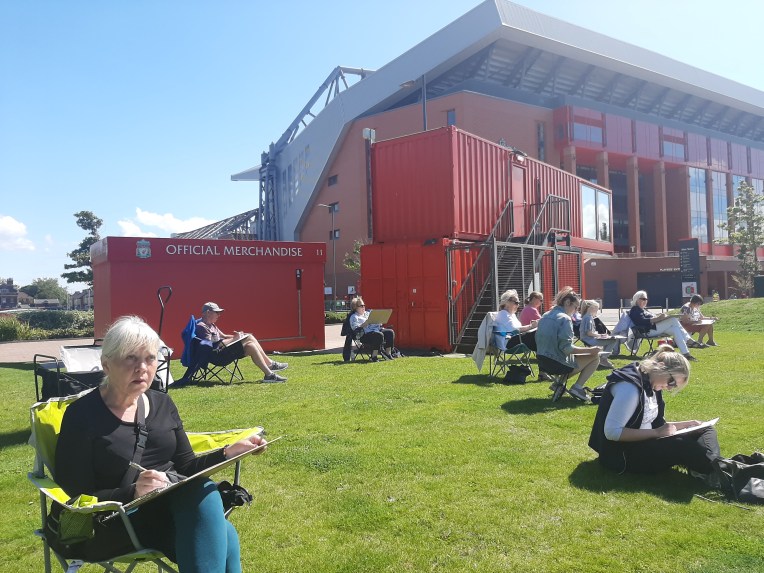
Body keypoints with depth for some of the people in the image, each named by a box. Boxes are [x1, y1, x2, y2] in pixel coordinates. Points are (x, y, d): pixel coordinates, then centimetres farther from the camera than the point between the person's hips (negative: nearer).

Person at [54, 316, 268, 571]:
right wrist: (132, 492, -27)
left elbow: (185, 468, 12)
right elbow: (78, 499, -10)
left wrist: (229, 451, -5)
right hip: (114, 524, -5)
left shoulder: (162, 404, 11)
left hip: (173, 506, 6)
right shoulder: (82, 415, -7)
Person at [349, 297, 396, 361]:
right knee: (379, 335, -35)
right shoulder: (354, 317, 5)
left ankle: (388, 353, -14)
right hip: (365, 335, -8)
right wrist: (363, 325, -24)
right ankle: (374, 357, -32)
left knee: (390, 332, -13)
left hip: (376, 329, 8)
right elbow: (355, 328, -11)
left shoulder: (368, 313, 27)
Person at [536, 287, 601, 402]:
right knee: (595, 357, 5)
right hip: (557, 364, -8)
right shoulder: (565, 318, -15)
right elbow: (566, 348, -21)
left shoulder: (545, 316, 9)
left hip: (542, 363, 8)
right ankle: (577, 387, -4)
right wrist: (589, 350, -17)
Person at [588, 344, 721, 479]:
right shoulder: (630, 386, -23)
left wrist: (686, 424, 3)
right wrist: (656, 433, -26)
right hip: (624, 454, -10)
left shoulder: (650, 384, 7)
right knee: (682, 446, -32)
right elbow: (612, 432, -28)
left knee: (705, 429, 3)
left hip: (645, 443, 10)